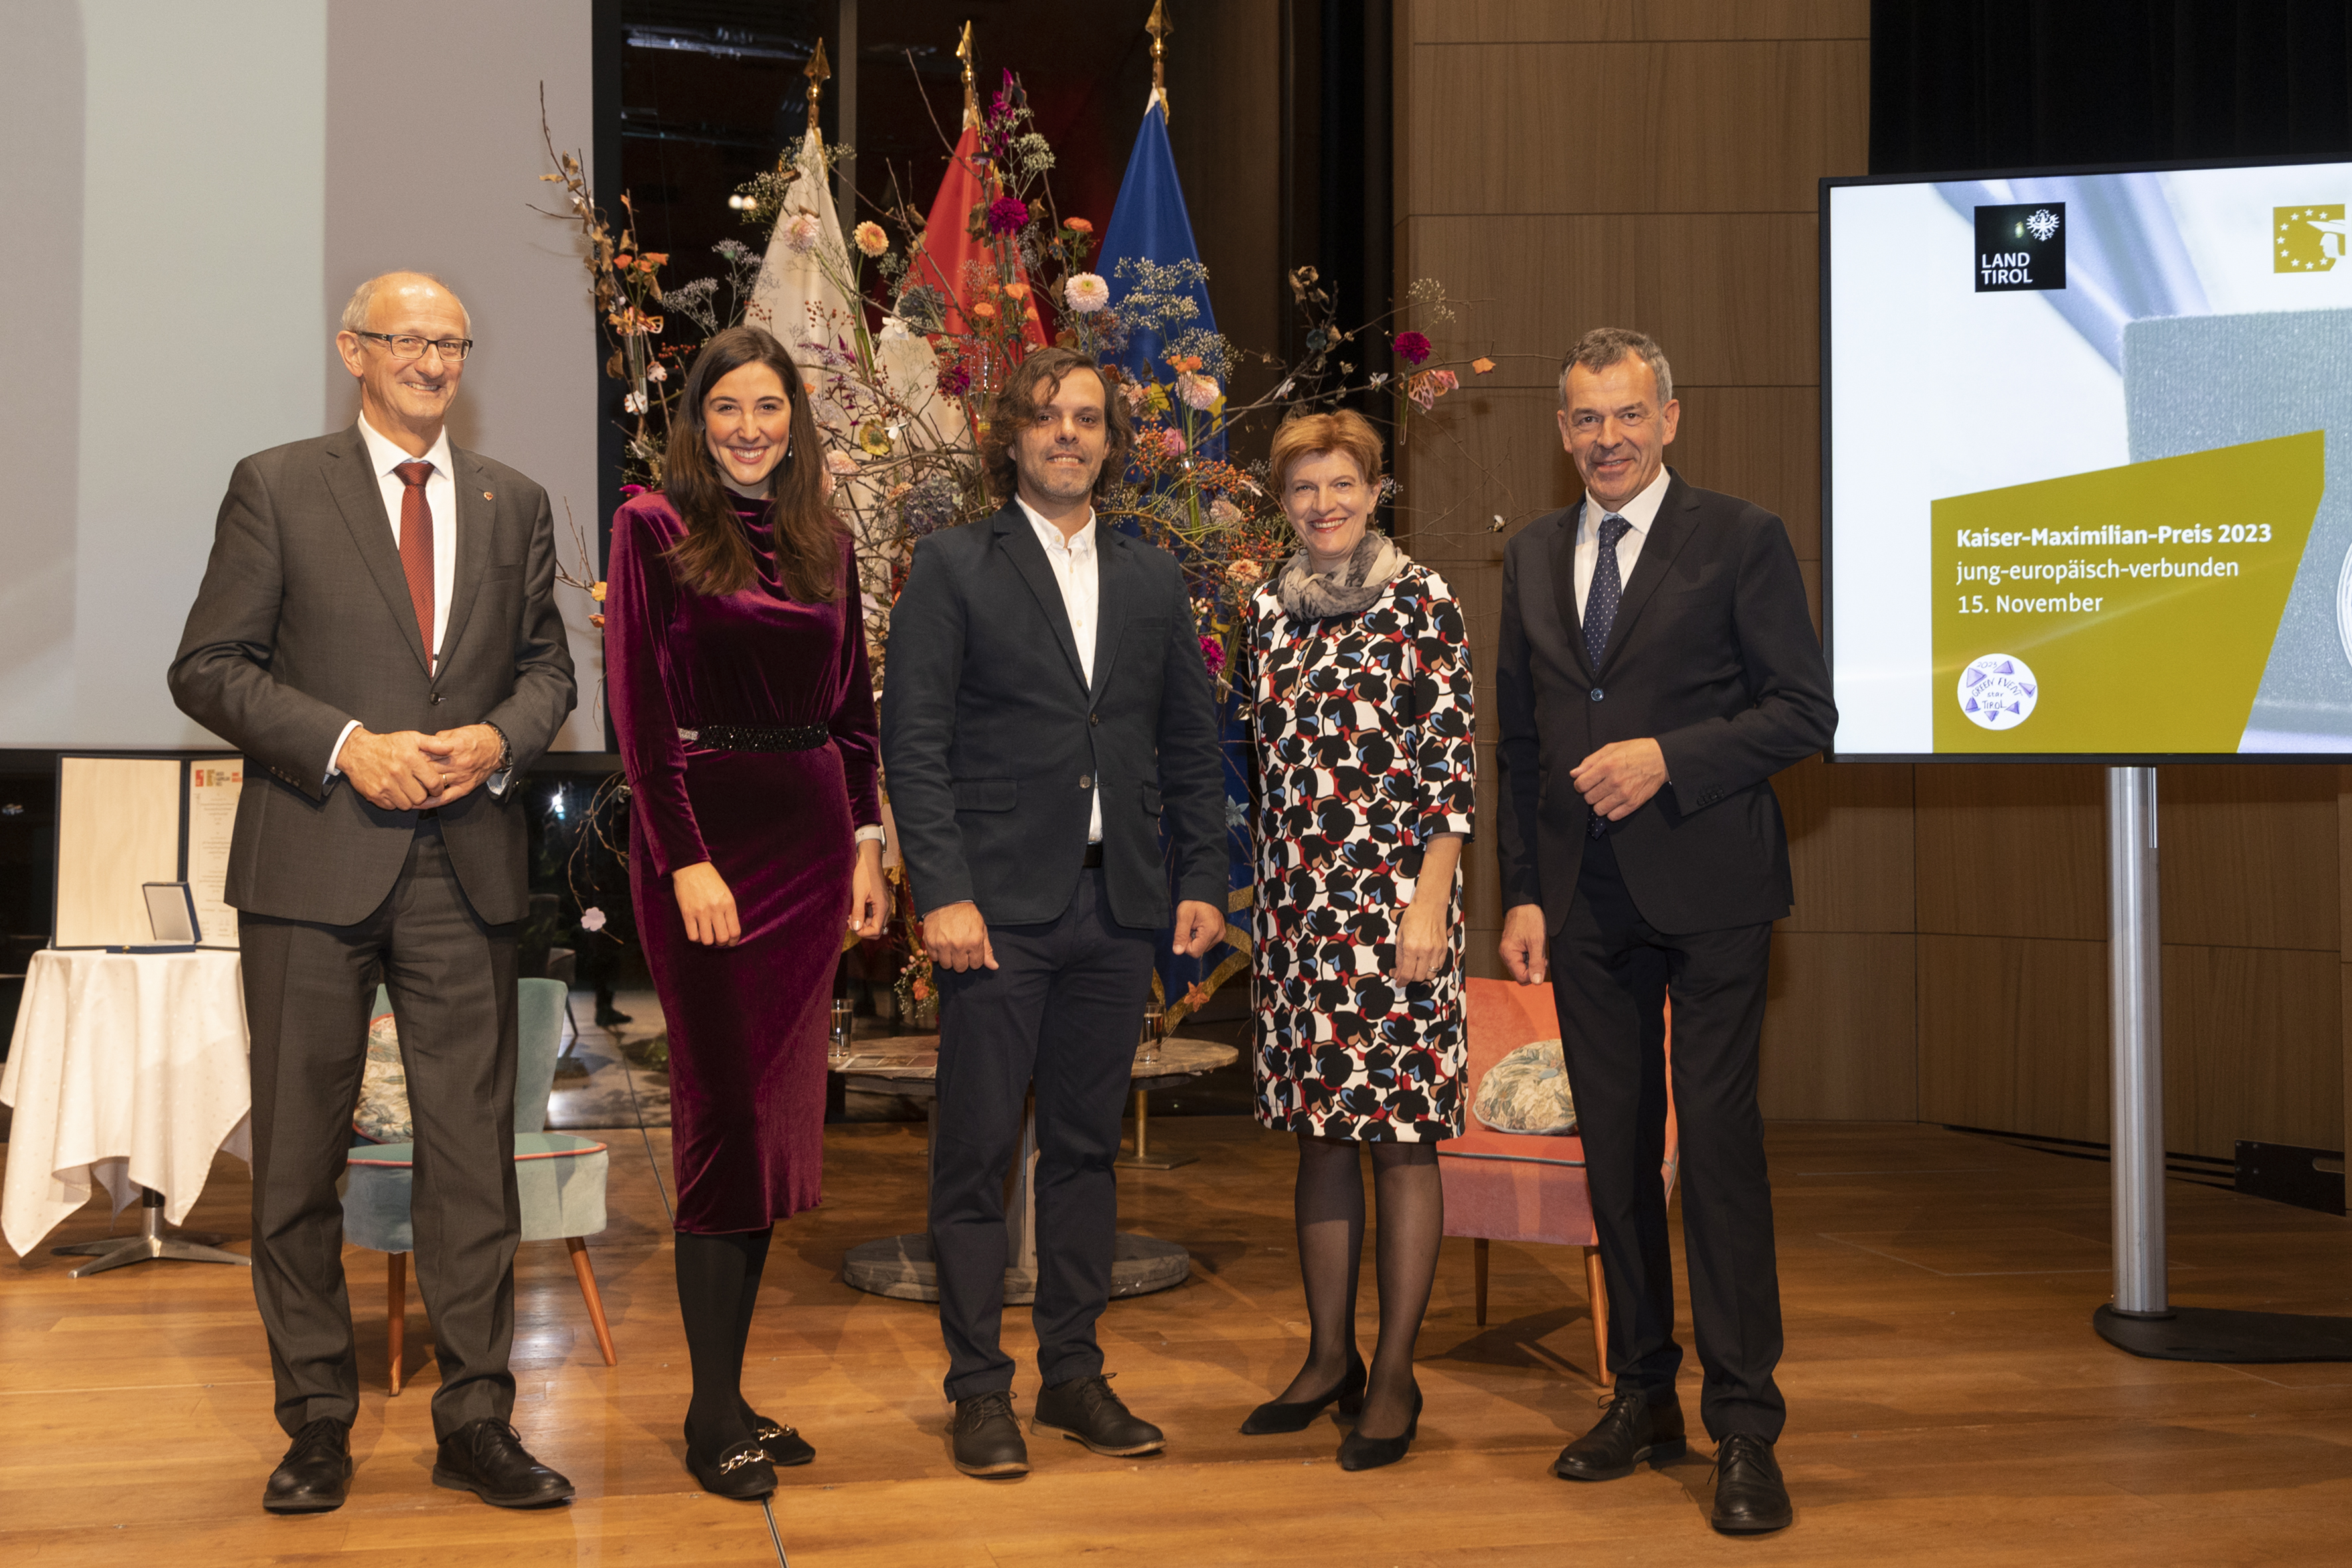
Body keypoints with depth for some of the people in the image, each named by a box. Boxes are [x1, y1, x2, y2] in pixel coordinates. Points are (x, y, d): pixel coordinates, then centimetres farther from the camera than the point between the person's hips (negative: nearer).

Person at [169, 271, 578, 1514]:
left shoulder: (514, 503, 13)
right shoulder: (275, 487, 3)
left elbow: (546, 664, 16)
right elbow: (207, 667, -1)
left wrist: (499, 739, -6)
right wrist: (347, 746, -14)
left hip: (465, 863, 2)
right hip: (313, 860, -2)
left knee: (473, 1150, 4)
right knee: (299, 1153, 6)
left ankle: (474, 1421, 14)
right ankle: (317, 1420, 19)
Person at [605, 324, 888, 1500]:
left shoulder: (825, 541, 13)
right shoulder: (654, 527, -3)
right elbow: (641, 709, -9)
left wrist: (865, 842, 7)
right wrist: (687, 862, -15)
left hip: (811, 838, 6)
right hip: (703, 832, -5)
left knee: (778, 1109, 8)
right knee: (728, 1112, -5)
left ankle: (733, 1390, 18)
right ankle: (712, 1413, 4)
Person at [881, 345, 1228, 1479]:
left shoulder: (1153, 581, 14)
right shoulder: (954, 568, 1)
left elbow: (1190, 745, 15)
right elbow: (913, 740, -5)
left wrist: (1203, 878, 6)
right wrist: (942, 892, -13)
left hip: (1118, 907, 4)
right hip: (998, 904, -4)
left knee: (1086, 1145, 11)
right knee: (977, 1151, 0)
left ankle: (1074, 1374, 22)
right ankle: (979, 1388, 12)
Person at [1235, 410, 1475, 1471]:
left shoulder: (1422, 603, -4)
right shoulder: (1268, 613, 11)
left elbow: (1453, 762, -8)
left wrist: (1430, 903, -14)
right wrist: (1262, 897, 14)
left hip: (1395, 899, -5)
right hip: (1296, 906, 5)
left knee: (1401, 1134, 0)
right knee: (1318, 1133, 11)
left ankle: (1395, 1374, 10)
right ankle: (1329, 1355, 22)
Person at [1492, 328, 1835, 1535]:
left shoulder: (1740, 540, -1)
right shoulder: (1533, 556, 13)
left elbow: (1805, 710, -5)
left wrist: (1670, 756, -17)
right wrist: (1523, 892, 8)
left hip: (1707, 890, -5)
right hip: (1586, 899, 5)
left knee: (1718, 1142, -6)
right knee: (1615, 1151, 10)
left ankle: (1745, 1427, 3)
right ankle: (1644, 1397, 23)